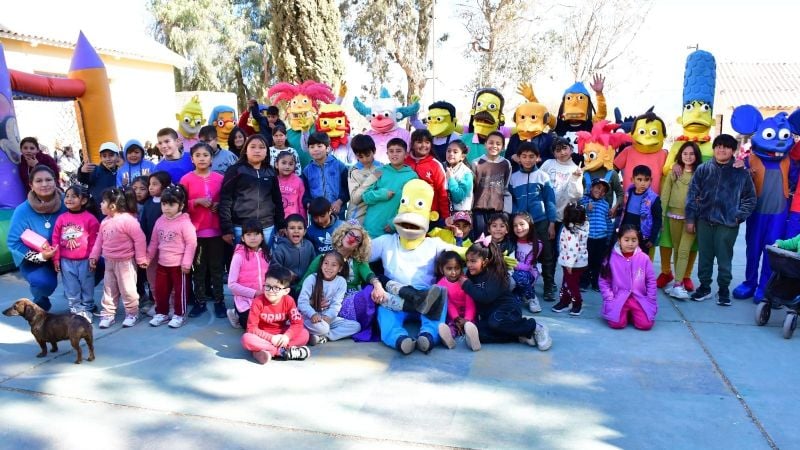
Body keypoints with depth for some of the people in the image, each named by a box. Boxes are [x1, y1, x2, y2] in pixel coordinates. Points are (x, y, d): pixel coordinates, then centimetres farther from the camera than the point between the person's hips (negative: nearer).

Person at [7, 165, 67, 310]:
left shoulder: (65, 204, -10)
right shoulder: (22, 211, -15)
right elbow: (13, 242, -13)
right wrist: (40, 256, -26)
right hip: (33, 261, -3)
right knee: (44, 282, -33)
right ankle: (40, 301, 6)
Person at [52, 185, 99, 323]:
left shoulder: (90, 218, -7)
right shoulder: (61, 218, 3)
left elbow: (94, 240, -5)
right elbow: (55, 239, 5)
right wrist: (56, 259, 2)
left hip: (84, 260, -3)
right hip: (66, 261, 3)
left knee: (86, 285, 6)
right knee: (71, 287, 10)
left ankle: (87, 309, 18)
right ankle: (76, 309, 20)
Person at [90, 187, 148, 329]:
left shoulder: (128, 220, -22)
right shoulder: (105, 221, 4)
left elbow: (139, 239, -20)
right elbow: (99, 239, 14)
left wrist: (141, 259, -16)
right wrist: (93, 256, 12)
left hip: (125, 262, -8)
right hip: (109, 261, 8)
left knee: (127, 290, 3)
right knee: (109, 290, 14)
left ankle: (132, 314, 18)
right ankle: (108, 315, 24)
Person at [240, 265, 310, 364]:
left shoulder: (289, 301, -11)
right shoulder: (258, 302, -18)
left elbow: (297, 323, -12)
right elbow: (251, 328, -20)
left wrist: (286, 336, -31)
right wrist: (271, 338, -28)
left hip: (281, 336, 2)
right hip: (264, 337, -2)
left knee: (304, 334, -21)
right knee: (246, 338, -34)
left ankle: (265, 351, -27)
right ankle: (283, 351, -31)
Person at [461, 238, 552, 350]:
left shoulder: (494, 274, -15)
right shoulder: (471, 274, 6)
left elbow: (486, 297, -28)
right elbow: (473, 298, 11)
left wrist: (466, 284, -23)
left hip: (506, 309, -6)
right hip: (488, 315, 6)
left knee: (496, 321, -39)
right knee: (478, 333, -23)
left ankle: (535, 328, -16)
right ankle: (520, 336, -16)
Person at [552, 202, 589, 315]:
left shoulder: (571, 231, -28)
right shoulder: (584, 225, -6)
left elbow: (573, 248, -30)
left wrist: (569, 263, -26)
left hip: (574, 263, -9)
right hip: (581, 261, 9)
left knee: (572, 283, 7)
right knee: (567, 281, 20)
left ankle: (577, 304, 21)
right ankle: (564, 301, 32)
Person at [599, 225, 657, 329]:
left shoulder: (644, 258, -2)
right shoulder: (611, 258, -5)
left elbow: (651, 281, 6)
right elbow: (604, 281, 1)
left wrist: (650, 300, 1)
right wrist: (609, 299, -7)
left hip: (639, 298, 1)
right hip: (618, 299, -1)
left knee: (646, 324, -18)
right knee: (616, 323, -21)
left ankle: (633, 313, 15)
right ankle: (625, 313, 14)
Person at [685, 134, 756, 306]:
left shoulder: (741, 173, 2)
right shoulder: (703, 169, 3)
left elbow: (750, 198, 7)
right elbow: (692, 194, 3)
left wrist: (739, 216, -4)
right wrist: (690, 219, 0)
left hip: (728, 223, -1)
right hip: (704, 221, 2)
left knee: (724, 258, 4)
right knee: (704, 256, 10)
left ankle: (723, 290, 18)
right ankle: (704, 287, 23)